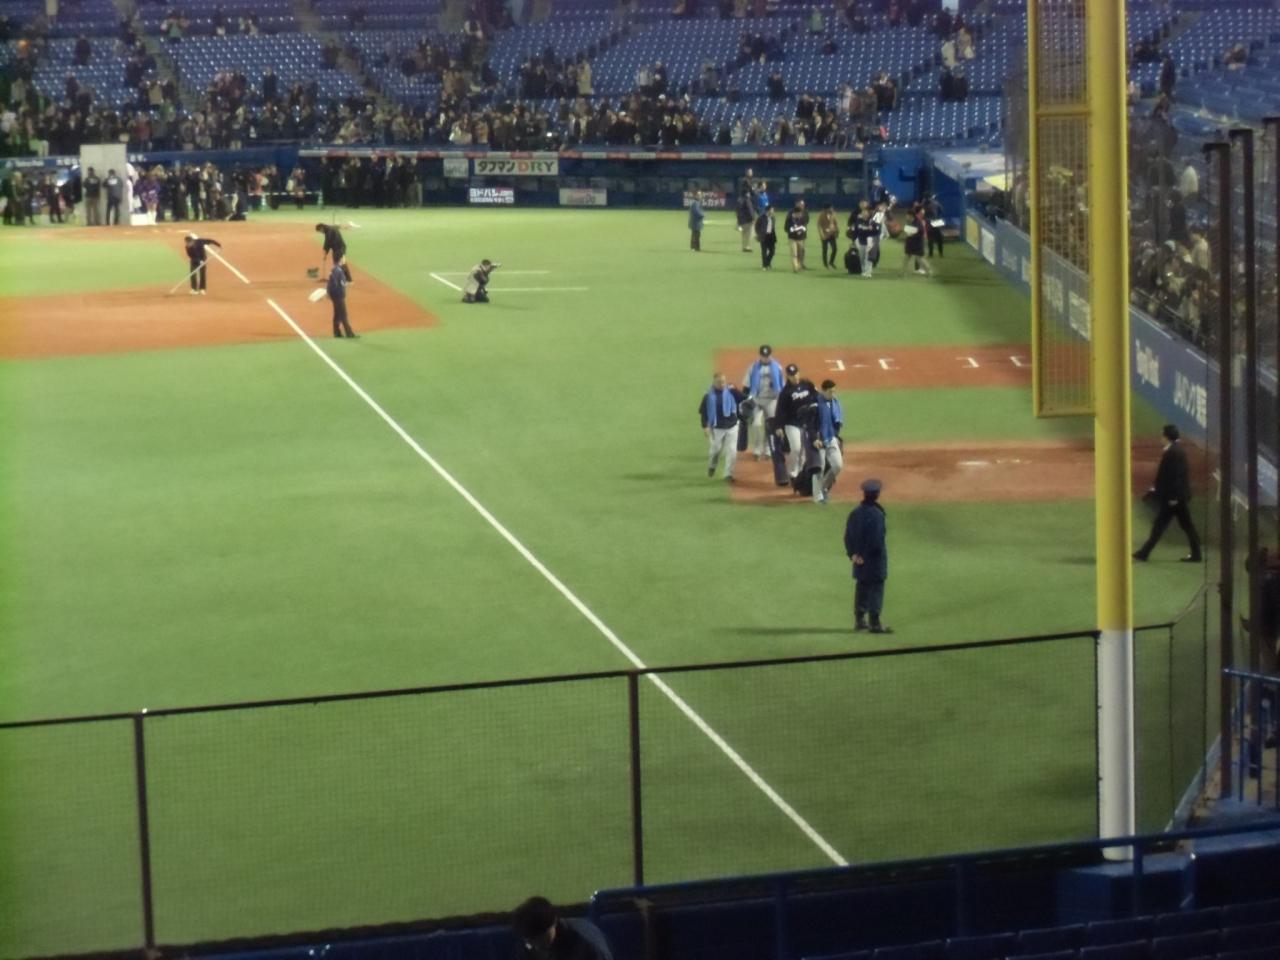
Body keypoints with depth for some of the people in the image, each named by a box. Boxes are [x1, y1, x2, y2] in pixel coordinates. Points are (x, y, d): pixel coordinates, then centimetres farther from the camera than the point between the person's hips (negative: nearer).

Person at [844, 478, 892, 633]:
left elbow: (848, 536, 6)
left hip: (859, 557, 7)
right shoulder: (876, 514, -18)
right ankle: (874, 623, 0)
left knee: (861, 588, 16)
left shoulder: (855, 512, 4)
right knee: (876, 589, -1)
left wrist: (852, 553, 7)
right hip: (875, 559, -7)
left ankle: (860, 620, 22)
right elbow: (876, 540, -20)